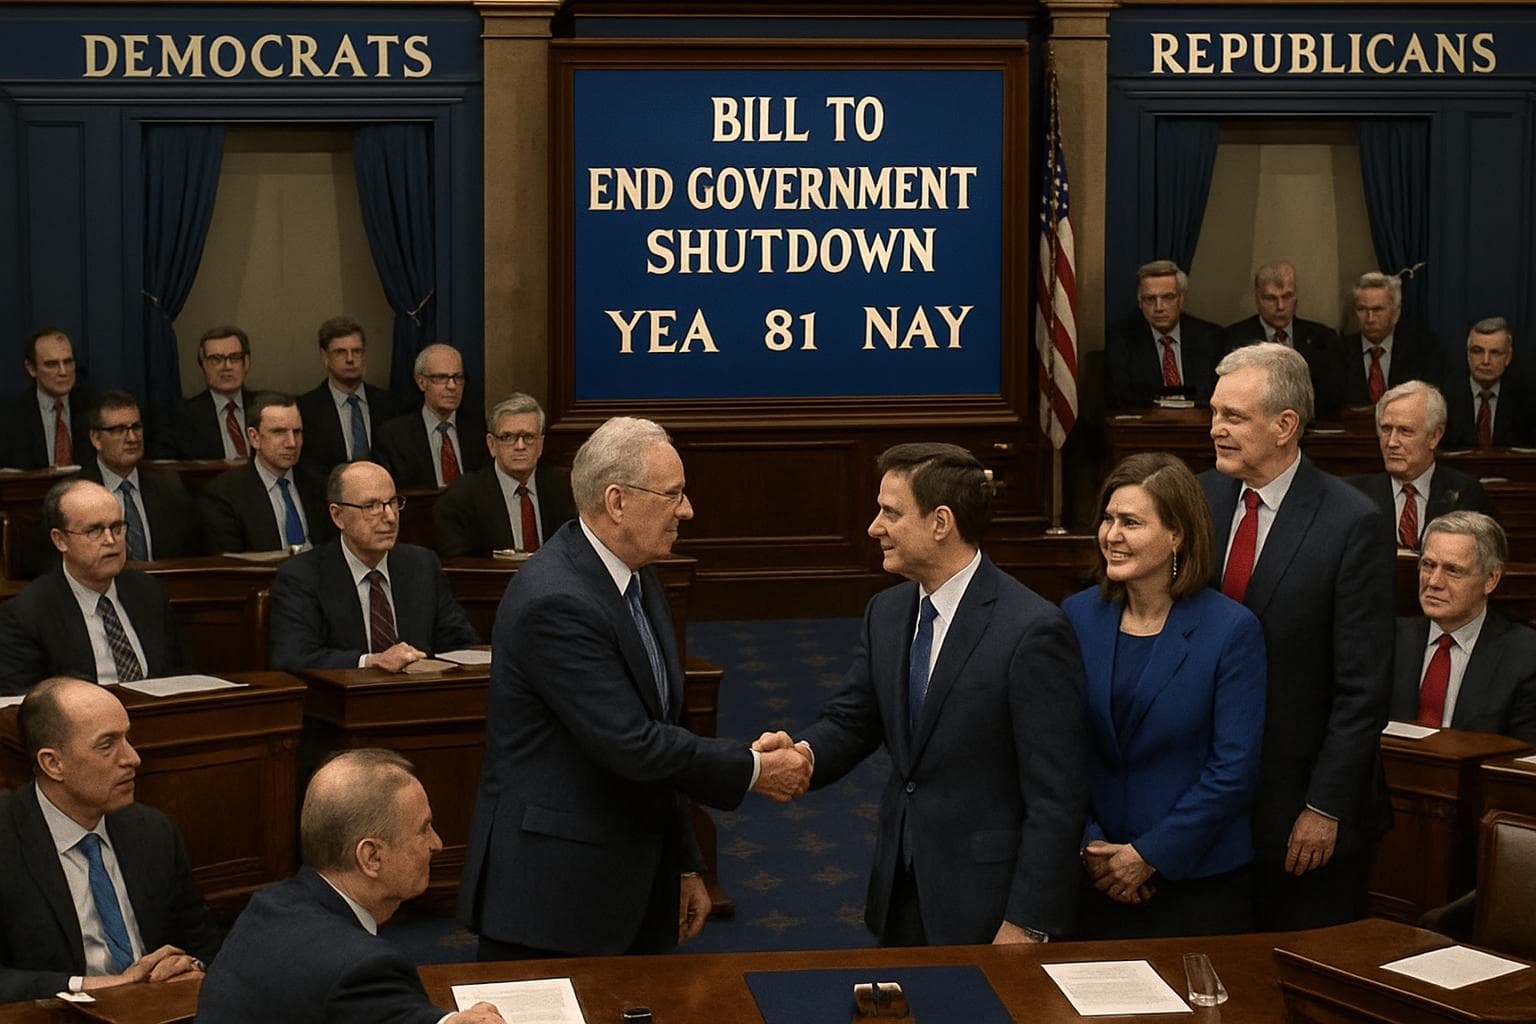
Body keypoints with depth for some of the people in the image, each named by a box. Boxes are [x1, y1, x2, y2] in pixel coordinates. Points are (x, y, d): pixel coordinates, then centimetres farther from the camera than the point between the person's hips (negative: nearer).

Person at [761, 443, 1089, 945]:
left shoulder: (1032, 630, -18)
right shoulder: (886, 612, 5)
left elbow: (1056, 796, -18)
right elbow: (850, 721, 12)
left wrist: (1027, 926, -18)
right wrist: (802, 753, -12)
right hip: (900, 891, 7)